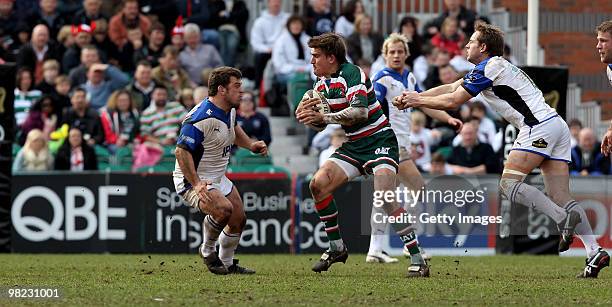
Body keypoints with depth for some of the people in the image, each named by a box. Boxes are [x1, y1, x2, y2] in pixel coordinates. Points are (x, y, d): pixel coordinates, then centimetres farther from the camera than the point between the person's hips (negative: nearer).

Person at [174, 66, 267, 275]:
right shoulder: (202, 118, -28)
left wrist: (251, 145, 10)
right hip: (193, 180, -10)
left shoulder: (229, 110, 2)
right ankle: (208, 251, -6)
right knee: (223, 209, -31)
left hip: (218, 178, 10)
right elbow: (181, 151, -29)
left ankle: (228, 264, 30)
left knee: (238, 219, 11)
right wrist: (196, 184, -33)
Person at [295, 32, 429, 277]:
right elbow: (319, 124, 15)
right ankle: (336, 247, 6)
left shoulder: (352, 74, -18)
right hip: (354, 145, 8)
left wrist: (324, 117, -35)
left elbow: (360, 112, -32)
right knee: (318, 184, -7)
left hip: (379, 140, -8)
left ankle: (418, 260, -20)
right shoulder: (322, 83, 9)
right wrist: (305, 114, -7)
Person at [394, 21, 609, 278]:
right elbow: (450, 88, 29)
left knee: (509, 183, -12)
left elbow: (452, 101, -2)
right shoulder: (493, 67, 25)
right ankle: (594, 252, -9)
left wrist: (418, 101, 12)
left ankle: (563, 218, -26)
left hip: (539, 127, -9)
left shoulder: (489, 67, -4)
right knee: (561, 198, 2)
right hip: (556, 125, 9)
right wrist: (414, 96, 25)